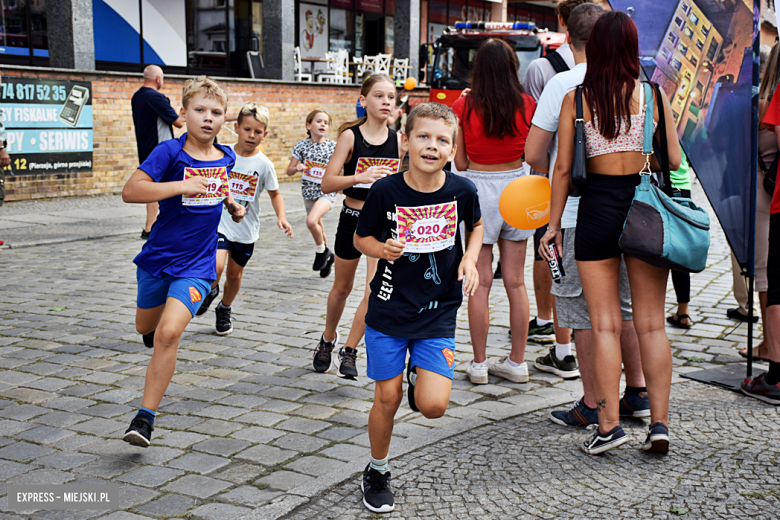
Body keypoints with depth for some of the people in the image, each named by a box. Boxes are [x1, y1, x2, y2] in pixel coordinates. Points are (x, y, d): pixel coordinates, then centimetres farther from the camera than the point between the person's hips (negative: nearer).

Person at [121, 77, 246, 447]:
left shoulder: (226, 157, 1)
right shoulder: (170, 152, -13)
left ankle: (146, 417, -7)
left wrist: (231, 205, 6)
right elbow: (130, 191, -23)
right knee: (146, 327, 20)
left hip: (196, 263, 0)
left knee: (168, 333, -17)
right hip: (159, 256, 0)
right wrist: (181, 186, -30)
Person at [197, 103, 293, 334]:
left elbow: (275, 194, 4)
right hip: (219, 222, -1)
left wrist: (281, 217, -11)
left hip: (246, 229, 1)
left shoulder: (264, 164, -7)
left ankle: (225, 310, 40)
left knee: (235, 274, 13)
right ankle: (210, 291, 14)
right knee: (215, 267, -21)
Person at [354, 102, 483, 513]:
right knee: (387, 399, 6)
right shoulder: (386, 191, -11)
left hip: (438, 314, 1)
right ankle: (378, 471, 31)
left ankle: (419, 376, 26)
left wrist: (470, 258, -3)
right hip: (388, 310, 0)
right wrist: (382, 248, -17)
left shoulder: (462, 190, -7)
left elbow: (476, 225, 15)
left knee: (433, 406, -10)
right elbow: (361, 237, 3)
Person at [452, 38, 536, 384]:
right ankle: (517, 363, 17)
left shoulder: (464, 107, -6)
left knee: (480, 282, 4)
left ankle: (479, 364, 11)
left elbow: (460, 163, -3)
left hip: (479, 190, -2)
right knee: (515, 281, 9)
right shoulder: (527, 105, -2)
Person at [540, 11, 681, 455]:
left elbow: (563, 168, -1)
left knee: (605, 324, 5)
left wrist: (554, 224, 6)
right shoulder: (654, 94, 0)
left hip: (598, 206, -1)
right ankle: (660, 422, 9)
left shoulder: (576, 98, -2)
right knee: (652, 323, 8)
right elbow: (674, 161, 1)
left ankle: (610, 423, 5)